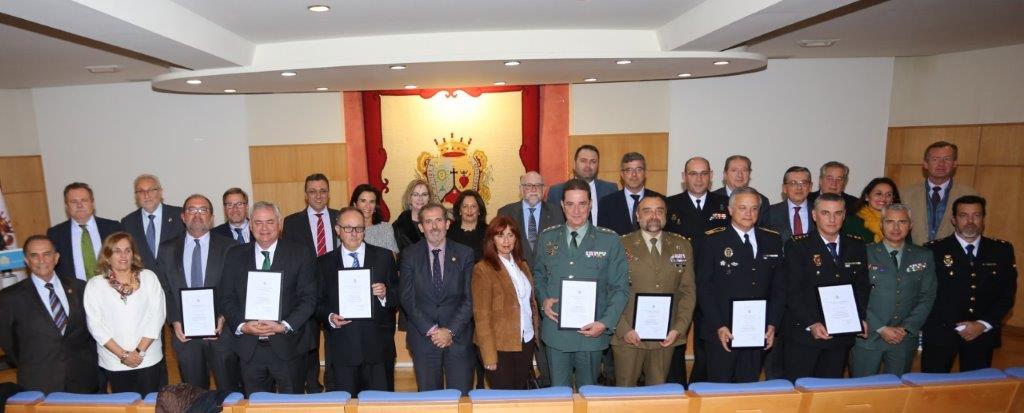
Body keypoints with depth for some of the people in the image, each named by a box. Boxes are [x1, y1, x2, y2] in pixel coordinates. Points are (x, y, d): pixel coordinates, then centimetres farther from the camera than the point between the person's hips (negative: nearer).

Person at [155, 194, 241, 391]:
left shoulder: (229, 247, 0)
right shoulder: (167, 250, 8)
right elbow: (163, 290, 6)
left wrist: (223, 318, -12)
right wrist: (174, 321, -5)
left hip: (221, 331, -2)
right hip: (184, 334, 2)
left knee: (230, 392, 4)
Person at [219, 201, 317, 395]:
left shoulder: (301, 254, -1)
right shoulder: (235, 256, 7)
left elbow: (309, 297, -5)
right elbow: (226, 297, 6)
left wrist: (284, 326, -15)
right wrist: (242, 326, -10)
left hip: (288, 346, -2)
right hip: (249, 348, 2)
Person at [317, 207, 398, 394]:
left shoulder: (384, 257, 5)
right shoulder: (324, 263, 8)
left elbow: (398, 296, 5)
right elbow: (318, 302, 9)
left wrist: (385, 294, -15)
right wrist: (330, 317, -10)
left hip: (378, 346, 0)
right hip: (341, 349, 1)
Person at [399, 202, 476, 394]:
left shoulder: (465, 254, 2)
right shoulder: (409, 254, 3)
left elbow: (470, 297, -2)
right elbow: (407, 298, -3)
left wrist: (451, 331, -11)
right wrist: (431, 330, -11)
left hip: (458, 337, 0)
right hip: (423, 336, 0)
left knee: (461, 395, 2)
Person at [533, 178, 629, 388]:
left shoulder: (609, 240, -5)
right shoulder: (547, 238, 2)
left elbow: (620, 288, -4)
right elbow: (538, 274, 15)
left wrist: (605, 323, -14)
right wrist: (543, 299, -3)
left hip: (591, 331, -1)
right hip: (555, 330, 2)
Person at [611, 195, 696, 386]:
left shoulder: (682, 246, 7)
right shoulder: (621, 246, -2)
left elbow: (688, 291, 6)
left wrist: (679, 329, -4)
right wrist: (624, 329, -11)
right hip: (628, 335, -2)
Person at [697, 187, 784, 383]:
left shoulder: (772, 241, 8)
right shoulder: (713, 241, -4)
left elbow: (779, 287, 10)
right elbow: (704, 288, -6)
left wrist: (772, 324, 1)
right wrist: (718, 326, -12)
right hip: (722, 332, -3)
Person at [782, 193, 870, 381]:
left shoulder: (856, 246, 10)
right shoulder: (797, 245, -6)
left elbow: (862, 286, 15)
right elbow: (793, 291, -10)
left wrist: (860, 318, 0)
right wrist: (811, 324, -19)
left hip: (841, 336, 4)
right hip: (803, 334, -4)